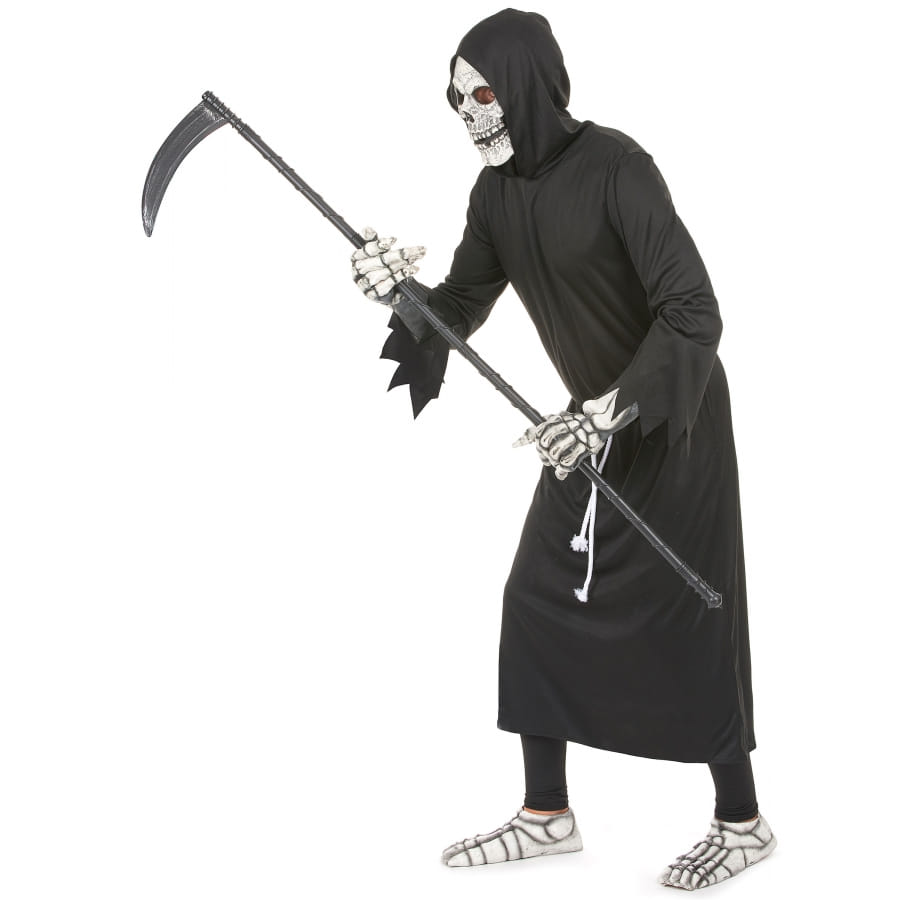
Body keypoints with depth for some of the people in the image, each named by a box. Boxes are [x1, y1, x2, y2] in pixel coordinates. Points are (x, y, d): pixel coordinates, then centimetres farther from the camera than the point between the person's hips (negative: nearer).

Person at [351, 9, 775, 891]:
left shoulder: (615, 166, -23)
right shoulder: (497, 192, -1)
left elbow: (694, 315, -27)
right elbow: (460, 307, 6)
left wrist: (609, 410, -35)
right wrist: (403, 294, -16)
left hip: (673, 418, -8)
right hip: (592, 420, 8)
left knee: (685, 618, -2)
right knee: (537, 602, 7)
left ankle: (742, 820, 14)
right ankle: (547, 814, 19)